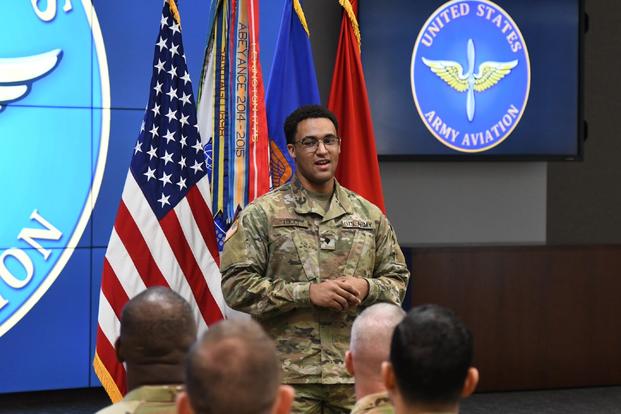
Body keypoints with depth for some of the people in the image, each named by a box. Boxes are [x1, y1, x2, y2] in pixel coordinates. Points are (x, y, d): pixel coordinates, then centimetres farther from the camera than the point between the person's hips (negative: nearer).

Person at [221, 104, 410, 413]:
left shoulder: (369, 214, 13)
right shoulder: (262, 214, 0)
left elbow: (397, 278, 17)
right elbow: (236, 284, -6)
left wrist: (367, 288, -7)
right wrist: (307, 292, -14)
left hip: (356, 374, 3)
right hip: (289, 375, -3)